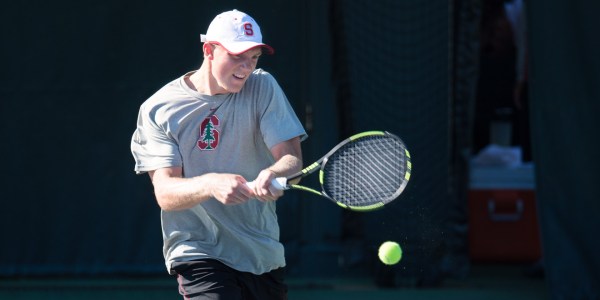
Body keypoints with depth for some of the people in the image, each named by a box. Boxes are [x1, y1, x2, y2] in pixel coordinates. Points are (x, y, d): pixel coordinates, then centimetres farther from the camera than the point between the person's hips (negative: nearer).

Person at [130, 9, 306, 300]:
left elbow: (292, 158, -8)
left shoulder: (262, 87, 1)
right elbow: (165, 193, -13)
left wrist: (274, 175, -33)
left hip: (264, 252, 4)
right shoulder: (158, 109, -5)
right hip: (198, 252, -4)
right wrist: (211, 184, -35)